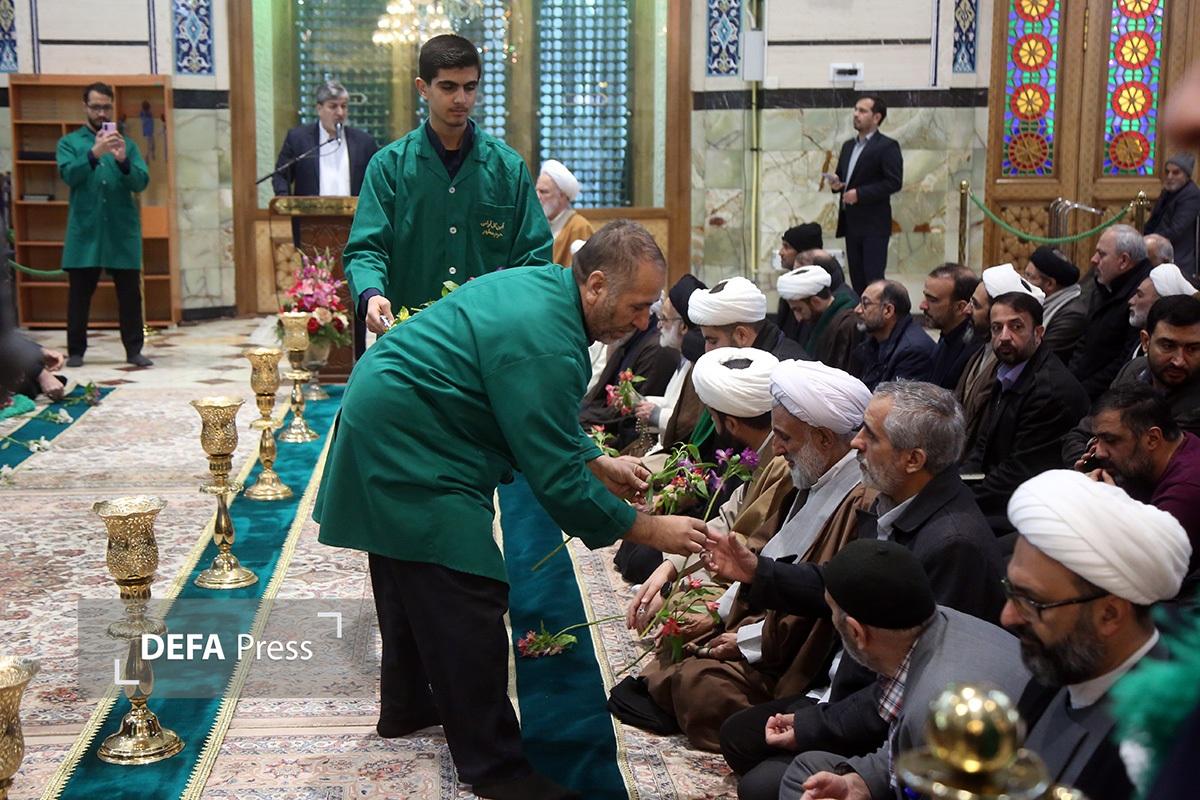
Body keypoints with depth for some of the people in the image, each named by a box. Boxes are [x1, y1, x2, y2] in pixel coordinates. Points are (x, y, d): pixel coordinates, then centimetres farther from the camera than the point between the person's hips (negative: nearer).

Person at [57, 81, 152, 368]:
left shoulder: (127, 144, 10)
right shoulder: (69, 142, 7)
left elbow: (141, 182, -1)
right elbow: (69, 175, -10)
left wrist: (123, 161, -20)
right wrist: (94, 154, -25)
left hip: (123, 232, 1)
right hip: (85, 231, -1)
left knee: (130, 293, 2)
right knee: (79, 294, 4)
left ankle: (134, 349, 8)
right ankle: (75, 351, 12)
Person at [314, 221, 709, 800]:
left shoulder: (544, 286, 3)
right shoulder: (545, 346, -27)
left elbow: (542, 426, 16)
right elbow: (555, 479, -24)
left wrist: (598, 464, 9)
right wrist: (650, 532, -17)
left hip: (382, 422, 11)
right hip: (408, 448, -11)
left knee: (412, 578, 23)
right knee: (468, 602, -8)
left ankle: (405, 706, 41)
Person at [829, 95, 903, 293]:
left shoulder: (887, 147, -7)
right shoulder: (848, 146, 17)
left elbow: (894, 182, -15)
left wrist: (859, 193, -19)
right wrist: (836, 183, 0)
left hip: (874, 225, -7)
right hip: (851, 223, 7)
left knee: (873, 279, -9)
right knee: (857, 279, 9)